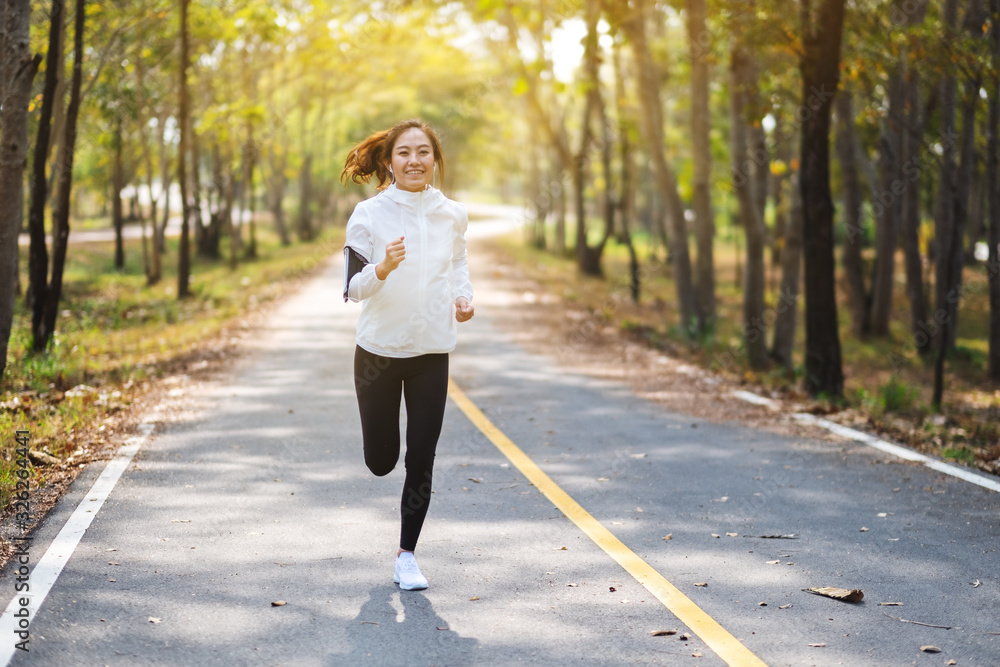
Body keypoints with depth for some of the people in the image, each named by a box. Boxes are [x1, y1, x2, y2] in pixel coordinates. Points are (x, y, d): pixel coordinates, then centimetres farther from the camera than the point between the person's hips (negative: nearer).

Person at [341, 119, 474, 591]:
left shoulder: (452, 216, 0)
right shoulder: (369, 215, -10)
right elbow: (353, 288, -11)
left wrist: (463, 297, -1)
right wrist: (384, 268, -31)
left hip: (431, 352, 2)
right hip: (378, 350, -1)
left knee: (421, 460, -1)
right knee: (380, 461, 8)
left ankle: (407, 555, 14)